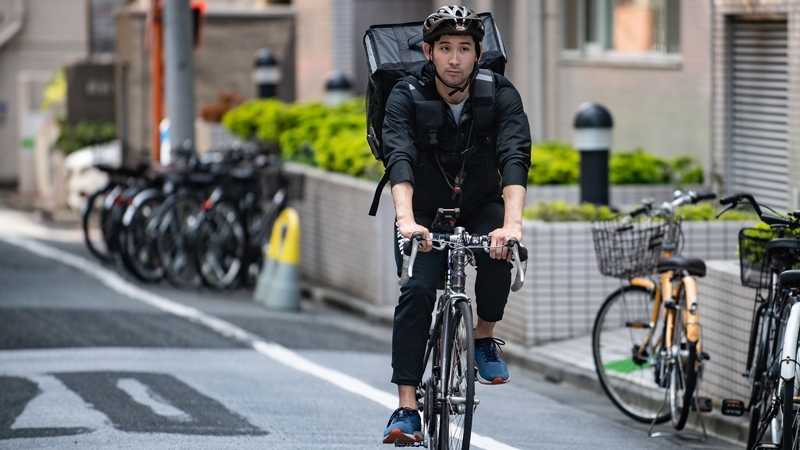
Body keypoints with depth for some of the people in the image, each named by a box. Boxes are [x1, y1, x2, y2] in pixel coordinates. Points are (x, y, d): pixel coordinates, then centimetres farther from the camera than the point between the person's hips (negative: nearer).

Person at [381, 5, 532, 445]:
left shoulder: (500, 95, -19)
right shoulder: (406, 97, -21)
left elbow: (515, 159, -33)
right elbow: (399, 159, -36)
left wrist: (512, 223, -50)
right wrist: (406, 221, -54)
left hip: (481, 207, 1)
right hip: (424, 211, -1)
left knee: (498, 255, -31)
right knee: (416, 291, -22)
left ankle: (484, 336, -4)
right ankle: (406, 409, -21)